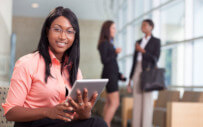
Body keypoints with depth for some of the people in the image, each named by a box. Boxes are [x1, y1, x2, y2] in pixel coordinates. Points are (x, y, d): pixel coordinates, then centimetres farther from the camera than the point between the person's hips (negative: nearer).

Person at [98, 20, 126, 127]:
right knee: (115, 103, -12)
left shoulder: (109, 43, 17)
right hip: (109, 75, -9)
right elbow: (103, 60, -19)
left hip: (112, 75, 9)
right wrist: (115, 52, -12)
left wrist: (119, 75, 17)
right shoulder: (104, 43, -10)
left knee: (109, 103, 7)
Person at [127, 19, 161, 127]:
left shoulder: (156, 41, 3)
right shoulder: (139, 42, 19)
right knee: (137, 101, 2)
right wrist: (130, 79, 13)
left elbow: (155, 59, -8)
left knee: (147, 100, -10)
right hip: (137, 72, 6)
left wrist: (143, 51, -14)